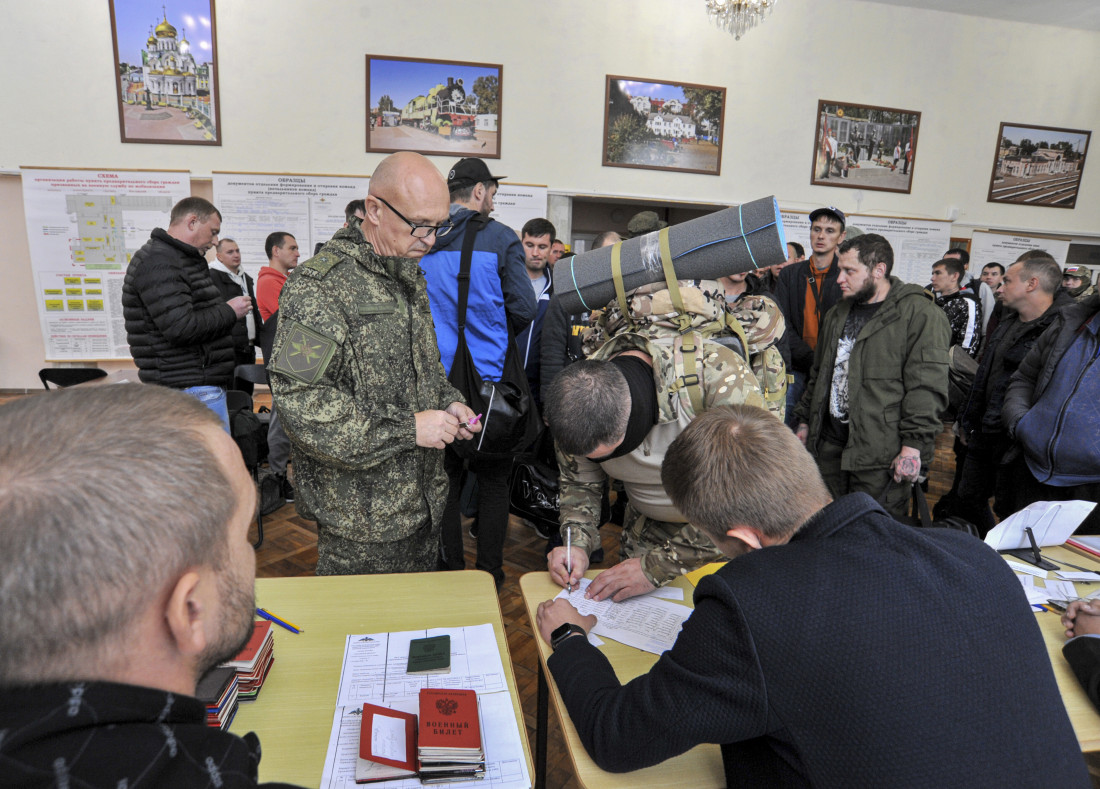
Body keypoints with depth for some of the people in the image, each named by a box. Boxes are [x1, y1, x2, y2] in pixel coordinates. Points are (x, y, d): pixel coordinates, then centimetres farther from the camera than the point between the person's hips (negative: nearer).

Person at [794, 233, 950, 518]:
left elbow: (926, 388, -14)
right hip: (829, 444, 7)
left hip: (880, 453, -7)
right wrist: (805, 421, 20)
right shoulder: (838, 314, 16)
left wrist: (913, 445, -18)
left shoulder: (921, 315, -8)